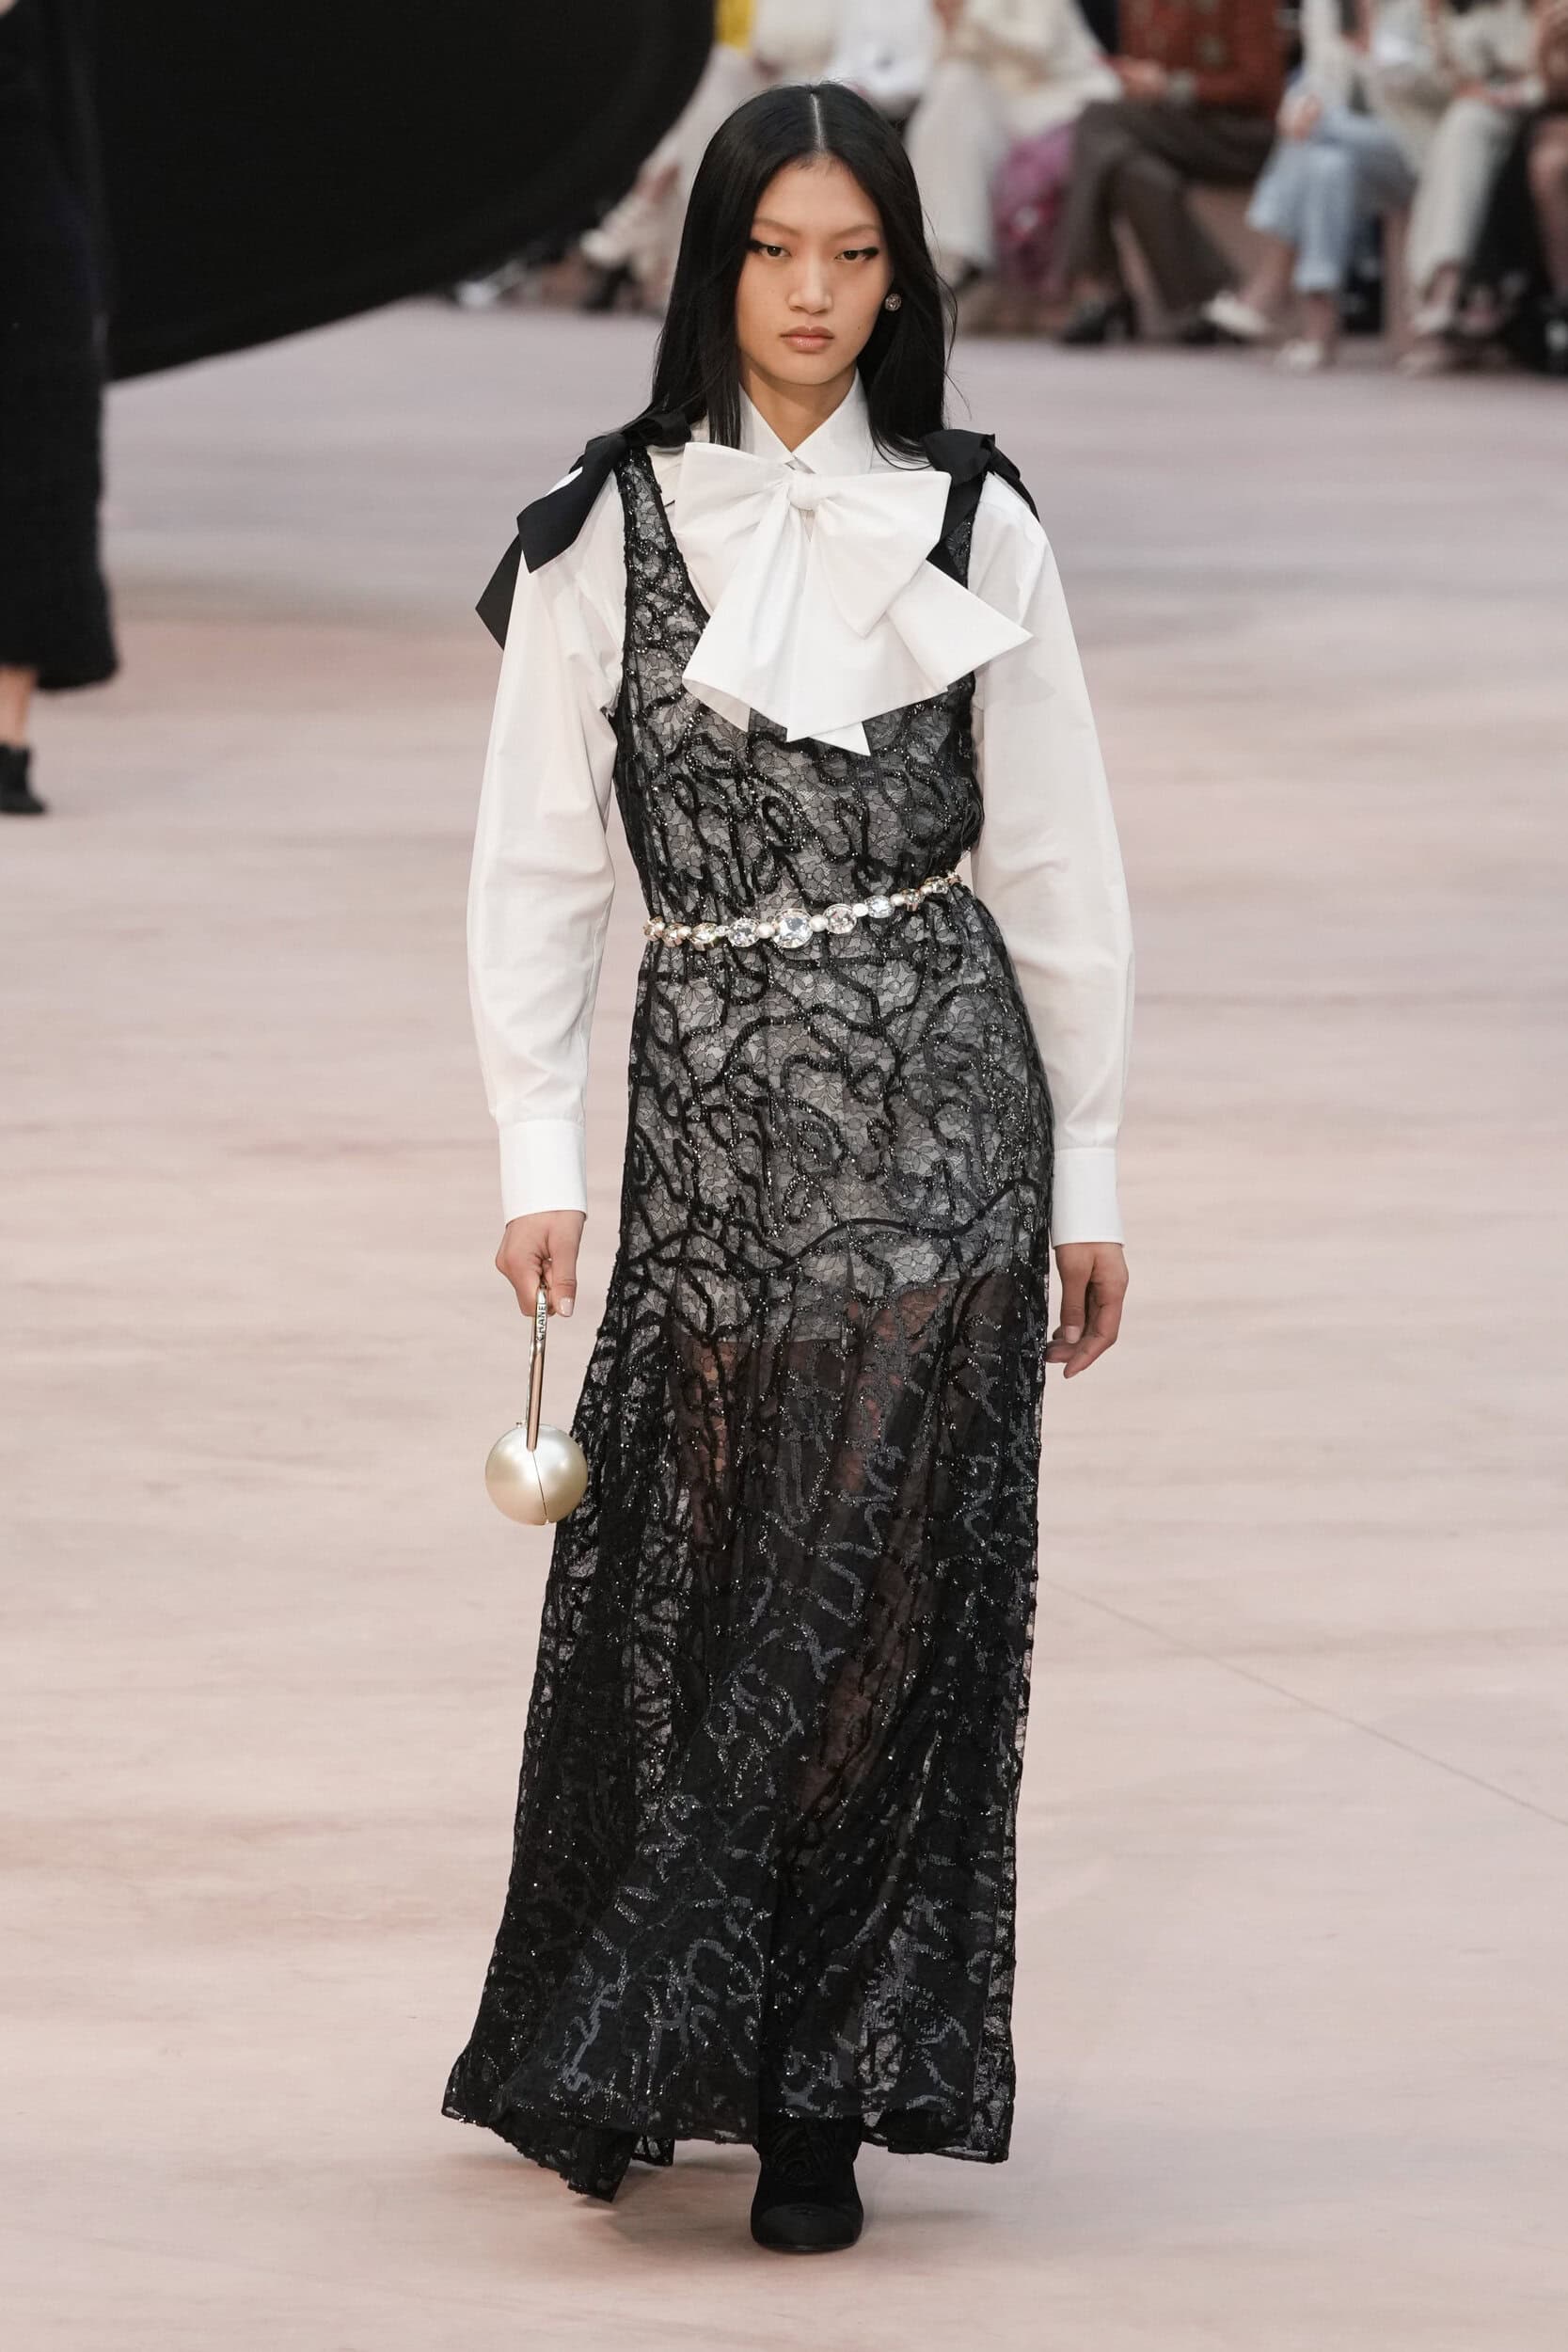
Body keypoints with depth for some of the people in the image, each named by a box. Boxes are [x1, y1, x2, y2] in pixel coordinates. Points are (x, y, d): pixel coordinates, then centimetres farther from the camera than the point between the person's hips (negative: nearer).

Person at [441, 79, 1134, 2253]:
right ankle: (624, 2057, 17)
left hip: (937, 1100, 0)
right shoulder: (606, 531, 2)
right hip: (713, 1103, 0)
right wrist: (538, 1155, -3)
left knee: (888, 1594, -3)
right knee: (679, 1587, 1)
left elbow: (1059, 866, 7)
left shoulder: (971, 525, 4)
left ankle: (823, 2094, 3)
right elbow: (536, 864, 4)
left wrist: (1088, 1177, 6)